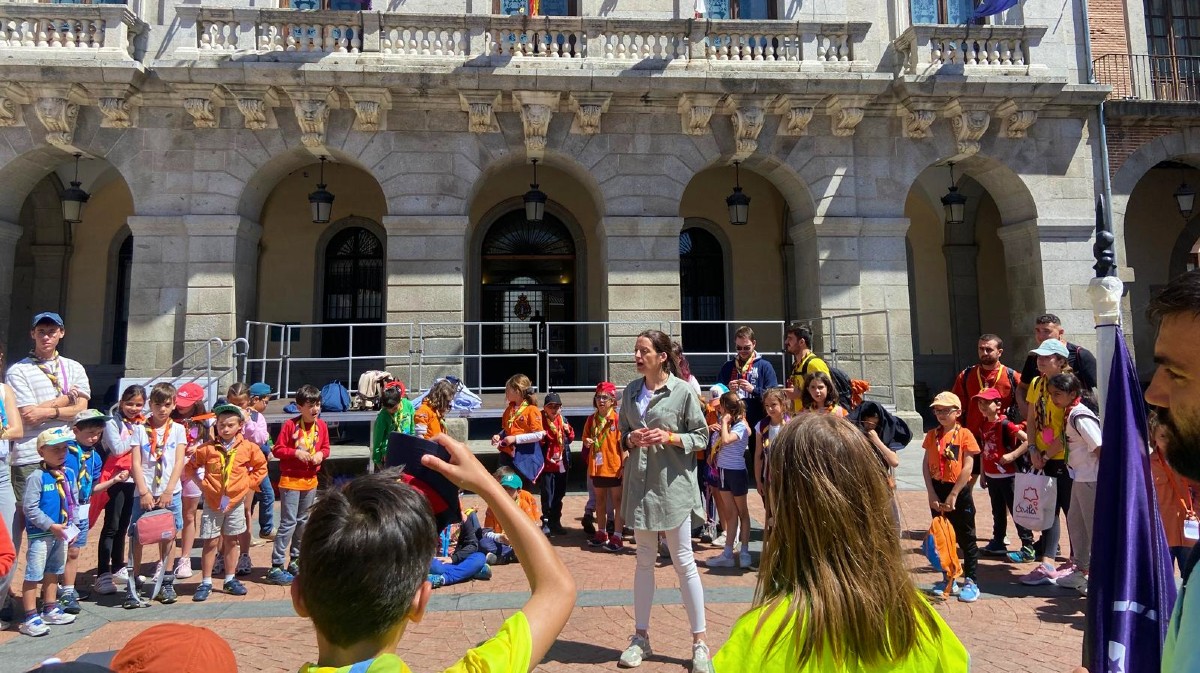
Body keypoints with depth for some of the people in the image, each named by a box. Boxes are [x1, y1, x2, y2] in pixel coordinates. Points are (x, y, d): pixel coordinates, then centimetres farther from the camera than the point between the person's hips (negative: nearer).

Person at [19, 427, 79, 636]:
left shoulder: (68, 474, 3)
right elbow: (30, 507, -18)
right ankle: (31, 618, 7)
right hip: (40, 533, -7)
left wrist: (71, 526, 3)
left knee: (53, 572, 18)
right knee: (34, 574, -2)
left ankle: (50, 610, 32)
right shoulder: (37, 476, -16)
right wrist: (51, 526, -19)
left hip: (60, 532, 7)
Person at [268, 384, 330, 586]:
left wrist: (321, 454, -9)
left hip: (310, 481, 6)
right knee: (288, 522, -7)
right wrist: (296, 453, -22)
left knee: (303, 522, 15)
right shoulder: (290, 425, -11)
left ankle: (295, 560, 29)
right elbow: (278, 449, -9)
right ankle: (276, 566, 1)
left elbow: (326, 448, 12)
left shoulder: (321, 426, 2)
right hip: (291, 480, -6)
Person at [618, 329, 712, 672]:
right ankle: (641, 636, 27)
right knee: (644, 561, 14)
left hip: (673, 484, -4)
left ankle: (699, 642, 18)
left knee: (683, 562, 4)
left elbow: (702, 437, -4)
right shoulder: (630, 391, 5)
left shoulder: (683, 390, -8)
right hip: (640, 484, 4)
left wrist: (670, 437, -19)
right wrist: (631, 439, -8)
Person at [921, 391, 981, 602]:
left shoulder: (964, 434, -8)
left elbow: (967, 467, -12)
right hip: (937, 491, 4)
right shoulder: (932, 435, 4)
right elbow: (926, 465, 2)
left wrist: (953, 495, -14)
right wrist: (932, 494, -6)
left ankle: (970, 582, 14)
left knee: (966, 538, 5)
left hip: (959, 491, -4)